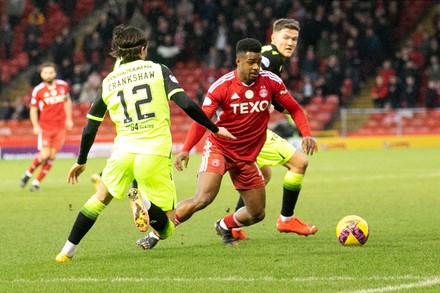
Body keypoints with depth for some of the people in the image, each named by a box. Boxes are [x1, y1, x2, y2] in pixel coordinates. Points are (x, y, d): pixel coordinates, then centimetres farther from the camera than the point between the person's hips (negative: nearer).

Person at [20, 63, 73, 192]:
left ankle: (37, 182, 7)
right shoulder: (38, 90, -7)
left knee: (52, 156, -2)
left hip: (60, 127, 3)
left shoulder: (63, 86, 4)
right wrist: (36, 125, -15)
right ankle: (29, 173, 13)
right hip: (45, 127, -3)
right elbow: (33, 110, -1)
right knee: (44, 155, -14)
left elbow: (67, 101, 21)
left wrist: (69, 119, 16)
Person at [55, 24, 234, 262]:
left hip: (123, 151, 2)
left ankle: (68, 251, 23)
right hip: (156, 154, -2)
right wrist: (214, 129, 7)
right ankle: (145, 202, -25)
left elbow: (90, 129, 17)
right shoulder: (158, 70, 6)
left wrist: (81, 162, 31)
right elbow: (186, 104, -6)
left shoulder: (108, 82, 14)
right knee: (166, 229, 6)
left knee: (101, 198, 28)